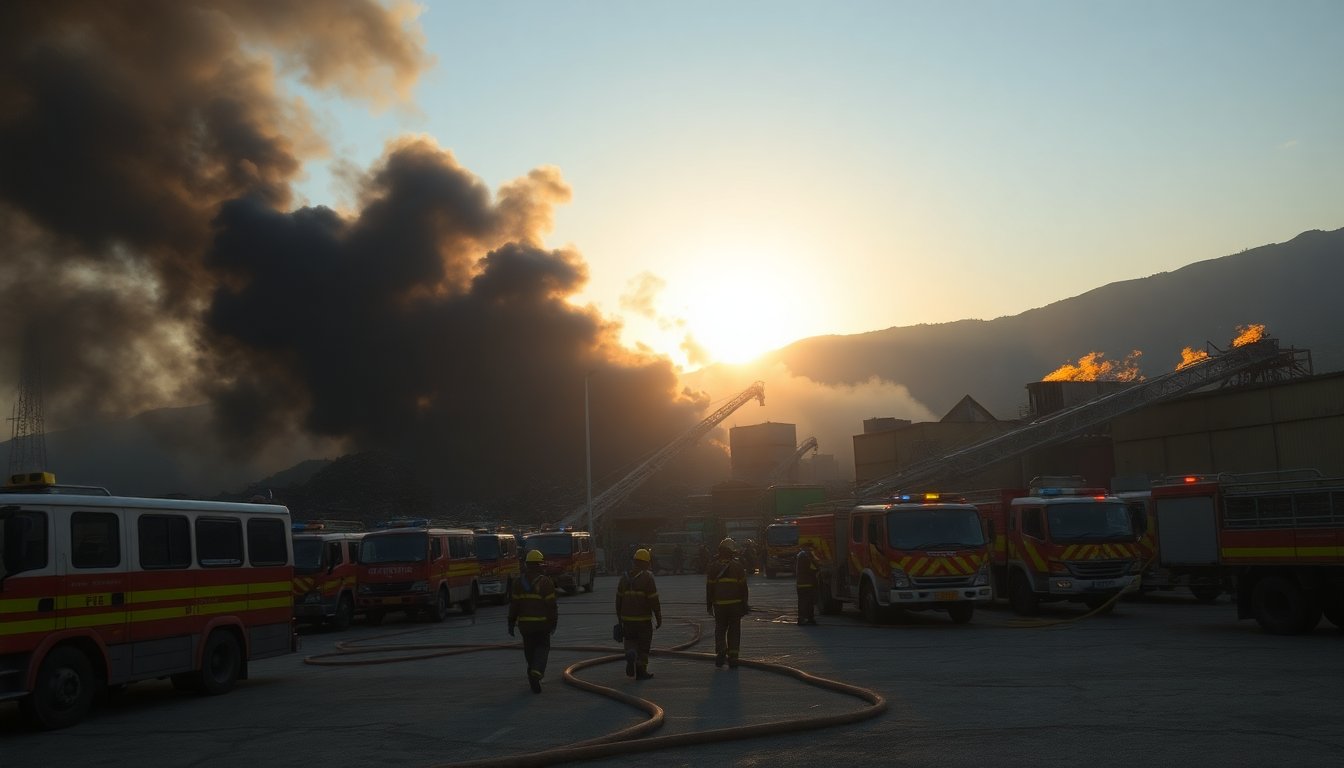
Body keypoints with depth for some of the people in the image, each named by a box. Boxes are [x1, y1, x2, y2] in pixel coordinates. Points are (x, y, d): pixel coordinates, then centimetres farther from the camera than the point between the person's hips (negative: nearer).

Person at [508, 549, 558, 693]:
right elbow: (551, 605, -10)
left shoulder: (519, 582, -1)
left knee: (529, 648, 17)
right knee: (542, 648, 7)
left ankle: (534, 672, 28)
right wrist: (553, 624, -1)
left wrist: (511, 623, 4)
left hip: (524, 623, 3)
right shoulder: (545, 582, -10)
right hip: (542, 622, -3)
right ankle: (536, 672, -17)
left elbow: (514, 605, -1)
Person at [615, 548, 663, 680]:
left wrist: (620, 618, 16)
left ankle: (630, 654, -10)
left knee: (630, 640, 19)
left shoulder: (625, 577, 4)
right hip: (644, 618, -4)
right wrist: (659, 618, -6)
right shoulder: (647, 577, -13)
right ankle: (641, 671, 11)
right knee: (643, 645, 8)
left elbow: (618, 599, 7)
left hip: (627, 618, 4)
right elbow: (654, 600, -15)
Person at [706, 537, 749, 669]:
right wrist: (744, 604, 6)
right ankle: (732, 658, 4)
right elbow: (743, 586, -1)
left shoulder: (713, 567, 0)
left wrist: (709, 605, 9)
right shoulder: (737, 566, -3)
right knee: (734, 631, 7)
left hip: (719, 604, 1)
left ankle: (720, 651, -6)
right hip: (735, 604, -1)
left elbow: (709, 588, 1)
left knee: (720, 629, 14)